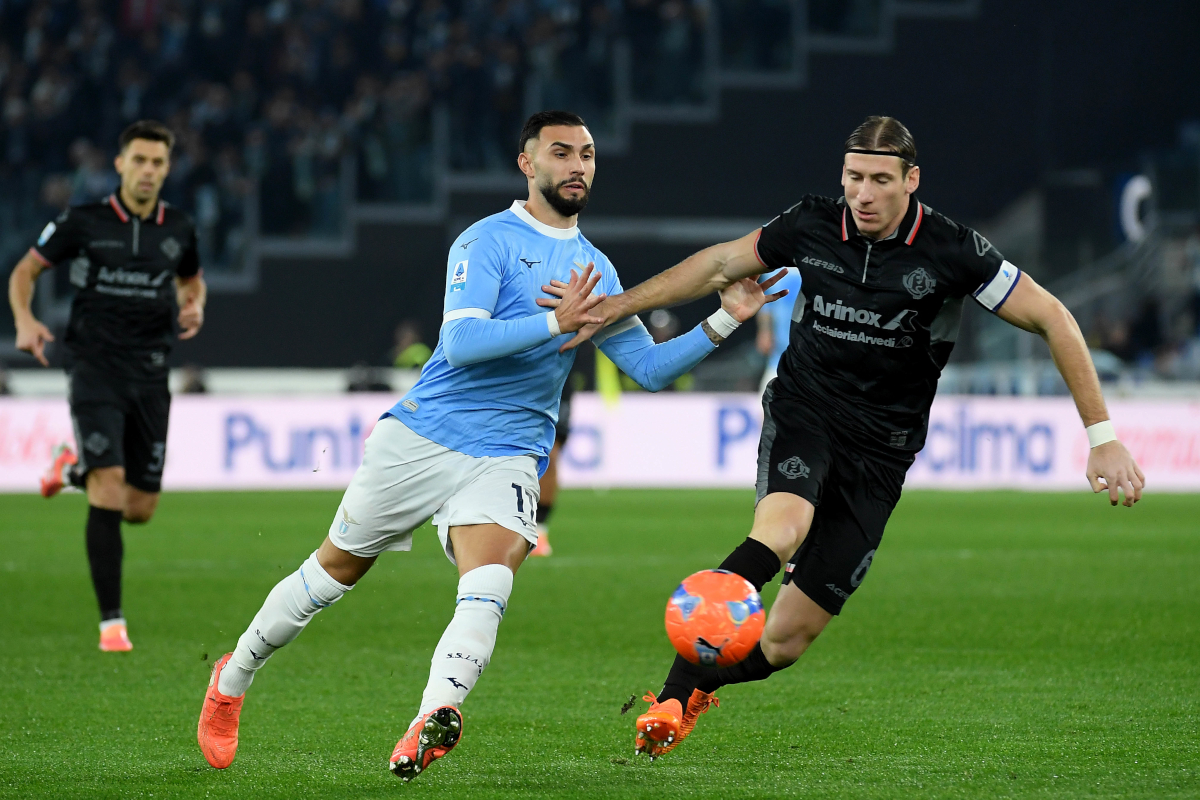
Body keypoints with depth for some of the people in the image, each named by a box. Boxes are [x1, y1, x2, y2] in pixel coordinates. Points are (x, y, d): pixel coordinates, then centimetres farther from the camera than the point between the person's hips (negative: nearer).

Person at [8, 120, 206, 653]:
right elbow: (25, 272, 8)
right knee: (109, 488, -18)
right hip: (95, 366, -4)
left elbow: (191, 280, 27)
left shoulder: (179, 229, 7)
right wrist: (25, 322, -11)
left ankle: (75, 467, 37)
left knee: (140, 509, 5)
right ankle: (111, 622, -11)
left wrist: (194, 307, 4)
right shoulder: (84, 223, -3)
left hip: (150, 374, 4)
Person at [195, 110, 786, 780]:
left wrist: (724, 322, 3)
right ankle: (234, 677, 29)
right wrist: (557, 324, -25)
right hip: (420, 438, -3)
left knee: (488, 588, -25)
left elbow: (650, 367, 15)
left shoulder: (595, 270, 14)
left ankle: (433, 722, -43)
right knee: (335, 570, 7)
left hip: (507, 458, 3)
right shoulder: (487, 241, -5)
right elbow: (460, 342, -18)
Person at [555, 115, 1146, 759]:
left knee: (787, 638, -7)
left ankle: (697, 686, 24)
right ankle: (673, 697, -33)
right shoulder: (810, 226, -4)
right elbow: (720, 265, 12)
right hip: (802, 410, 0)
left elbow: (1053, 320, -7)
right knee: (780, 530, -35)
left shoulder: (950, 251, -12)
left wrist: (1102, 436, -10)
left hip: (878, 451, 0)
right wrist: (616, 306, 9)